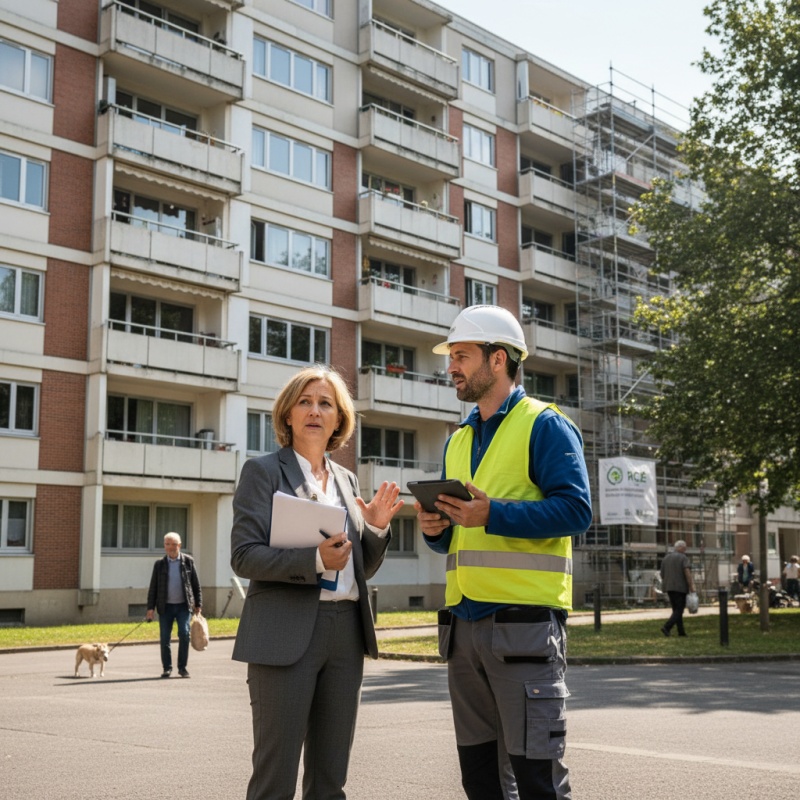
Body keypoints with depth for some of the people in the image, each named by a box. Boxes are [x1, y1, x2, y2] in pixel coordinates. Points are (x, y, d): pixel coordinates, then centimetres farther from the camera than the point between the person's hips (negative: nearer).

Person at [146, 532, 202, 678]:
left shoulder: (188, 561, 4)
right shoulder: (159, 564, 5)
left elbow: (196, 584, 7)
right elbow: (153, 587, 7)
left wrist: (198, 604, 4)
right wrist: (150, 608, 1)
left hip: (183, 605, -1)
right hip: (165, 606, 1)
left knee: (184, 633, -12)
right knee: (165, 638, 2)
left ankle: (182, 667, 0)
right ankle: (167, 668, 14)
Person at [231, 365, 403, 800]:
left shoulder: (346, 479, 16)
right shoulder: (263, 470, 0)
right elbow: (244, 556, -9)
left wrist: (376, 527, -2)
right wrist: (314, 559, -22)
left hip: (346, 631, 6)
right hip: (286, 633, -5)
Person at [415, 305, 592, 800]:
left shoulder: (544, 425, -3)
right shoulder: (459, 440, 19)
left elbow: (575, 509, -15)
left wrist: (493, 515, -24)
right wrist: (436, 529, 0)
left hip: (524, 623, -7)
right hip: (463, 622, 8)